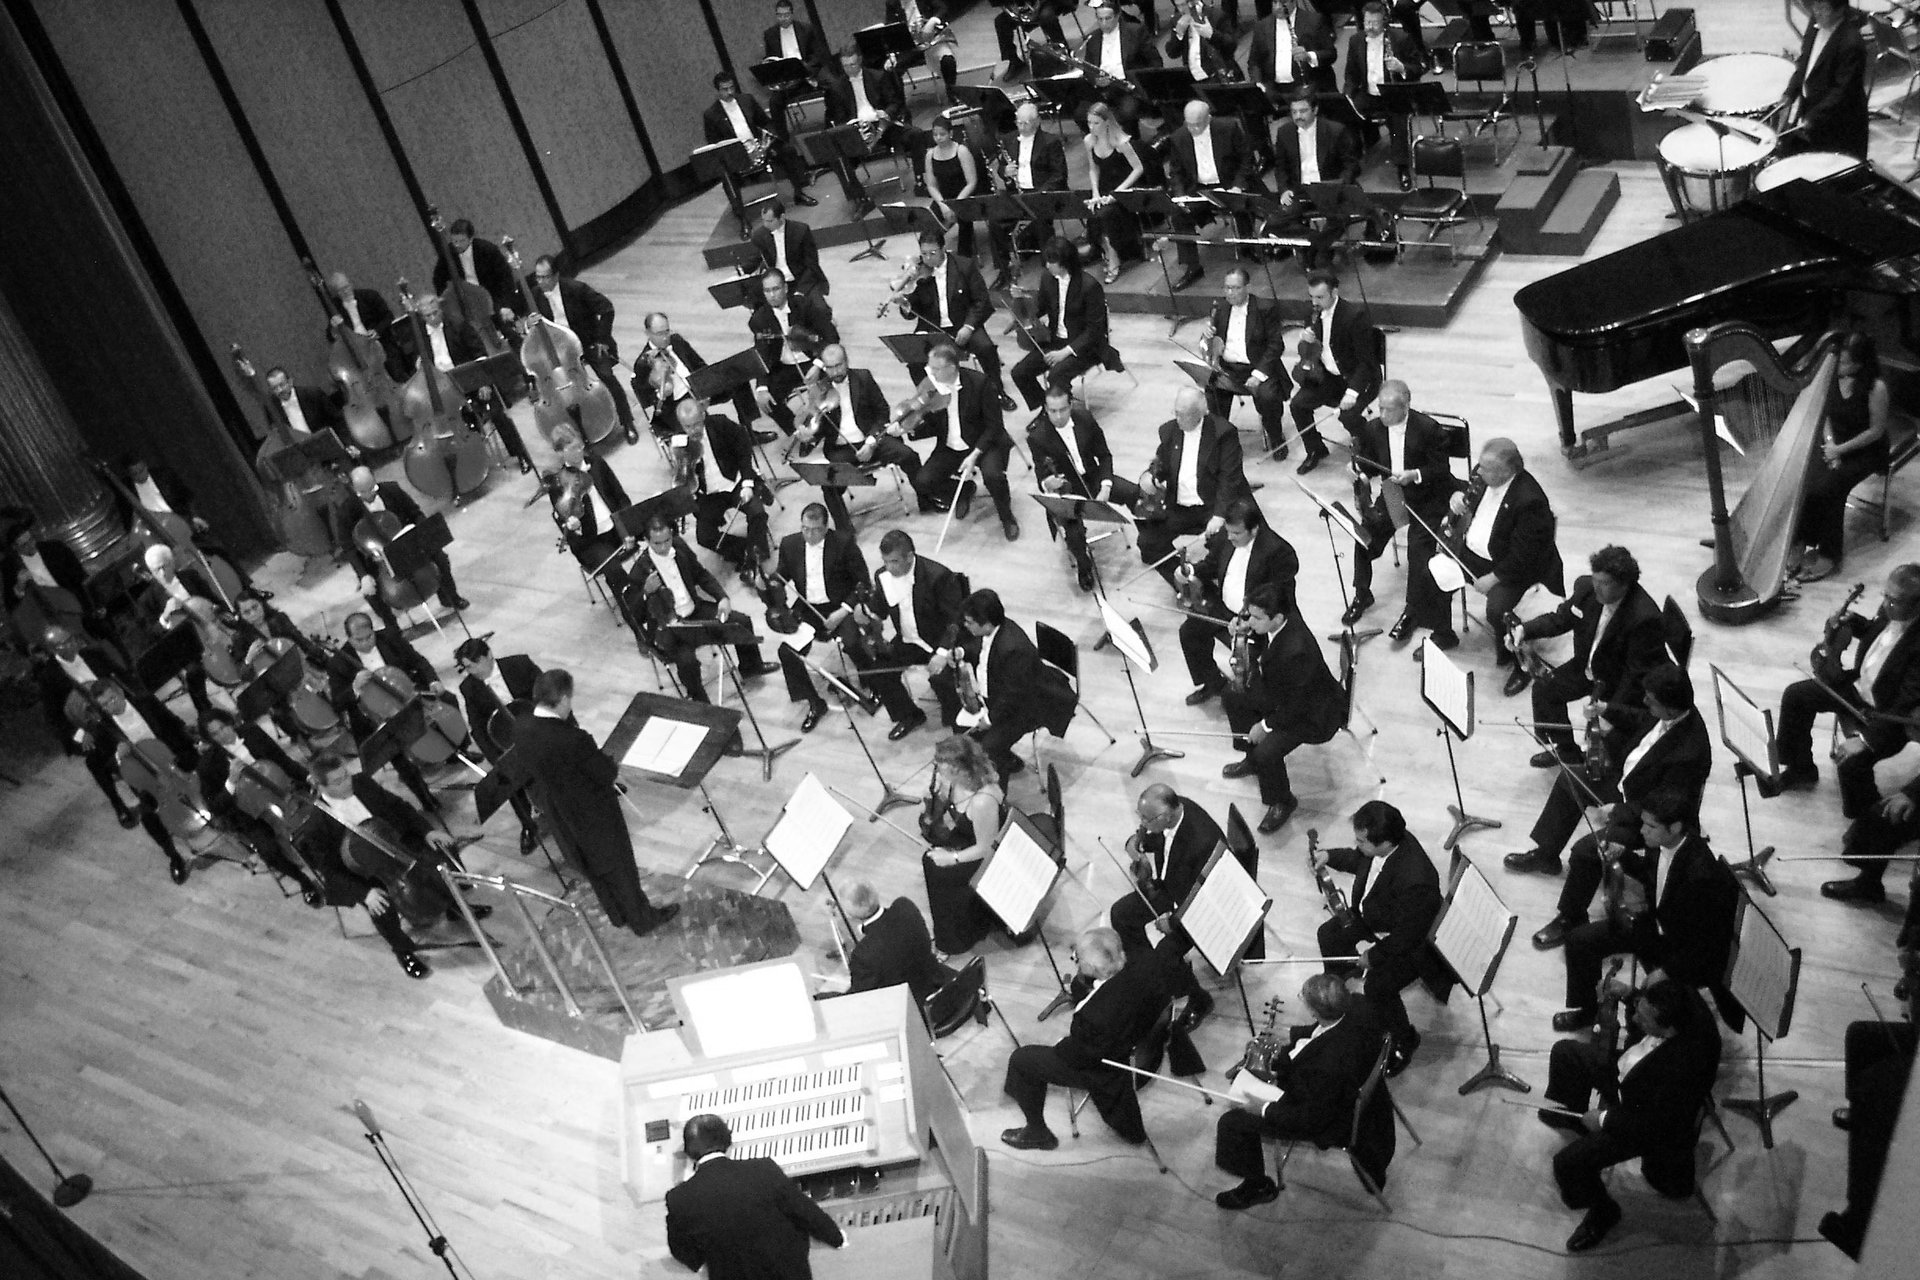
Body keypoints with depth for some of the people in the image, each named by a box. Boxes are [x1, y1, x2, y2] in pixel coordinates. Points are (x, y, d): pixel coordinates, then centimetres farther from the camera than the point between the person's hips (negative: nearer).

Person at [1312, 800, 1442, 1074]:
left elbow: (1407, 937, -29)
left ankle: (1405, 1041, 8)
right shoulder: (1380, 845, -19)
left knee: (1376, 987, -23)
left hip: (1408, 946, -9)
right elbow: (1361, 861, 8)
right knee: (1329, 934, 10)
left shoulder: (1416, 881, -42)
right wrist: (1329, 856, -7)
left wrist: (1373, 956, -17)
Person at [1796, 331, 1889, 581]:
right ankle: (1809, 545, -13)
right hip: (1834, 445, 5)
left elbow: (1876, 430, -15)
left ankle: (1829, 555, -14)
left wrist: (1841, 449, -18)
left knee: (1830, 487, -26)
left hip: (1865, 451, -5)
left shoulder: (1876, 387, -20)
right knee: (1806, 482, -22)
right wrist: (1829, 442, -8)